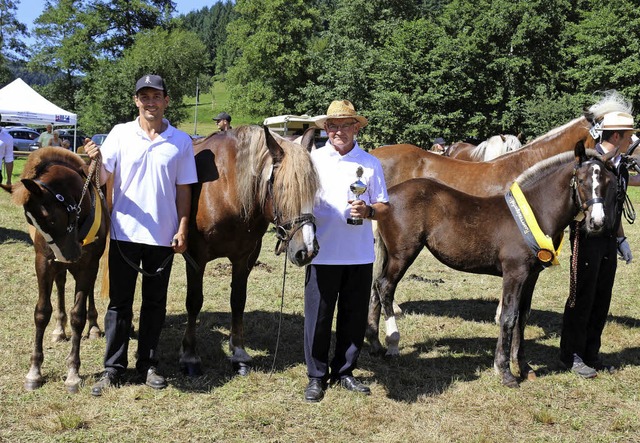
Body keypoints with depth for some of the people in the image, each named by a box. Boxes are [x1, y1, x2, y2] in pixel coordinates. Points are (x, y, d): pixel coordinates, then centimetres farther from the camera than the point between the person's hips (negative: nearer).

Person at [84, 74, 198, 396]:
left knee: (155, 303, 11)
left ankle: (148, 364, 24)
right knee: (119, 302, 7)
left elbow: (183, 189, 3)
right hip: (125, 232, 0)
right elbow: (102, 178, -6)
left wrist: (182, 230, -3)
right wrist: (95, 161, -28)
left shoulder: (181, 142, 1)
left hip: (163, 235, 1)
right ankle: (113, 369, 15)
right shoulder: (120, 134, -1)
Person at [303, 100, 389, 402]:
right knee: (318, 317, 3)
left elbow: (383, 207, 8)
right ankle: (316, 376, 18)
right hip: (322, 253, -1)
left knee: (354, 317, 9)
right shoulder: (313, 159, 3)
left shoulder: (370, 163, 5)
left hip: (360, 255, 1)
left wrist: (368, 210, -13)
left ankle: (344, 372, 26)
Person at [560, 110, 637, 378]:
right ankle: (572, 356, 12)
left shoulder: (620, 166, 13)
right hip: (587, 235, -8)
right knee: (582, 297, 0)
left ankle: (590, 354, 22)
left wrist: (621, 239, 20)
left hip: (609, 239, 8)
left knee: (602, 299, 10)